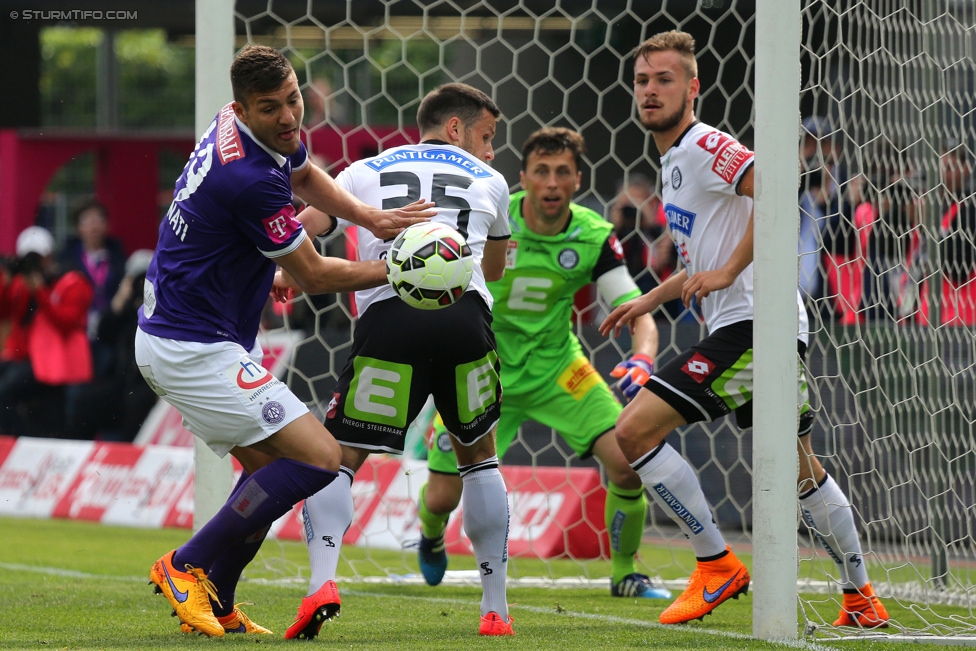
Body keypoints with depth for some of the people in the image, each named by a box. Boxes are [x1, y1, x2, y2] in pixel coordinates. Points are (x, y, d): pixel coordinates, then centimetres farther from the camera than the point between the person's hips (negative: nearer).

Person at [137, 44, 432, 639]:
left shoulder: (268, 134, 2)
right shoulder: (250, 179, -27)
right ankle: (188, 567, -5)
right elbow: (314, 276, -14)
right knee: (318, 458, -12)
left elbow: (304, 175, 26)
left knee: (271, 469, 16)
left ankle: (215, 608, 19)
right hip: (198, 349, -11)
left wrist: (371, 217, 10)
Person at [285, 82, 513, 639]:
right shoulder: (489, 181, 28)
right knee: (479, 456, 22)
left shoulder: (366, 171, 24)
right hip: (465, 315, 1)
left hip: (388, 318, -1)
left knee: (337, 459, 6)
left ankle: (323, 578, -20)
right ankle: (496, 609, 19)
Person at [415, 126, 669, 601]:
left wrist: (642, 359, -36)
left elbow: (637, 312, -17)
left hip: (555, 366, 1)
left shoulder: (593, 237, -13)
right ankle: (431, 537, 40)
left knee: (628, 463, -18)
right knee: (443, 497, -1)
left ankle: (624, 575, 6)